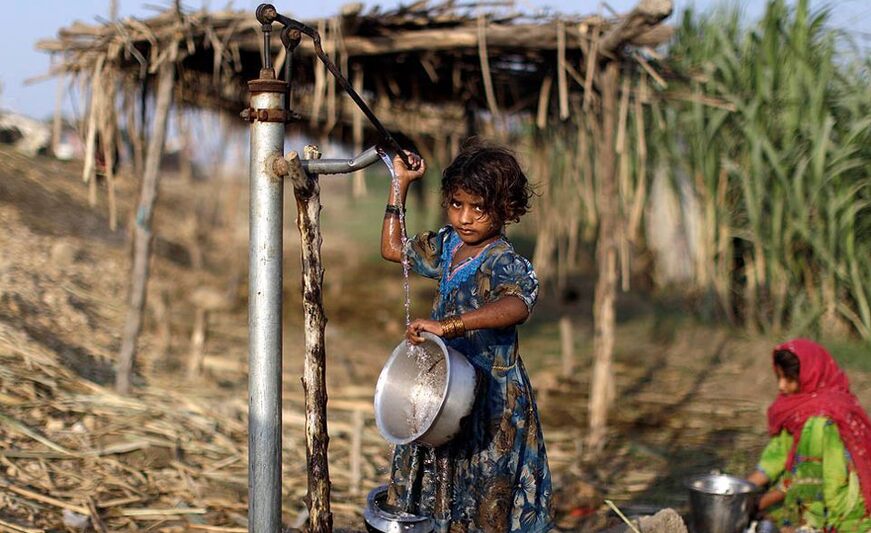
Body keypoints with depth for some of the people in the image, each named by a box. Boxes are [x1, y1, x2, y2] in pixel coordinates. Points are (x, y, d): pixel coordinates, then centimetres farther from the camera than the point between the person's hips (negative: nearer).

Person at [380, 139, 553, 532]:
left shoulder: (505, 263, -19)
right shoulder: (446, 245, 5)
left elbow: (517, 305, -42)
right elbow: (393, 249, 21)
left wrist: (448, 326, -50)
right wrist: (400, 185, 14)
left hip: (491, 399, -7)